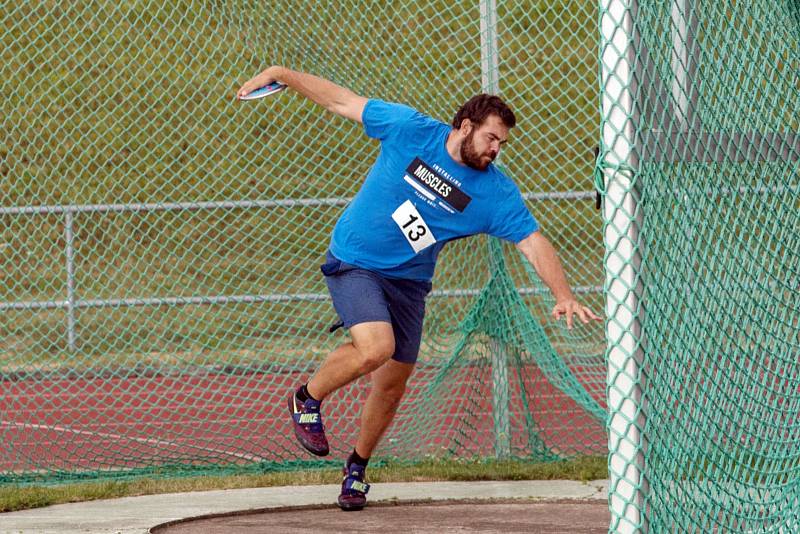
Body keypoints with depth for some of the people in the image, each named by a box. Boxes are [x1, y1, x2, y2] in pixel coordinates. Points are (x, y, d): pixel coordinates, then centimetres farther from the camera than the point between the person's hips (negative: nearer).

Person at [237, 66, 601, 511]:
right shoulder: (410, 129, -13)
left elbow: (533, 242, -12)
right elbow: (342, 101, -6)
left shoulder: (496, 192, -9)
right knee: (376, 348, -28)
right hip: (354, 262, -4)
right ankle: (308, 398, 0)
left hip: (408, 281, 4)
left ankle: (358, 466, 32)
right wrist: (281, 74, -7)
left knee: (392, 387, 7)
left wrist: (564, 296, -25)